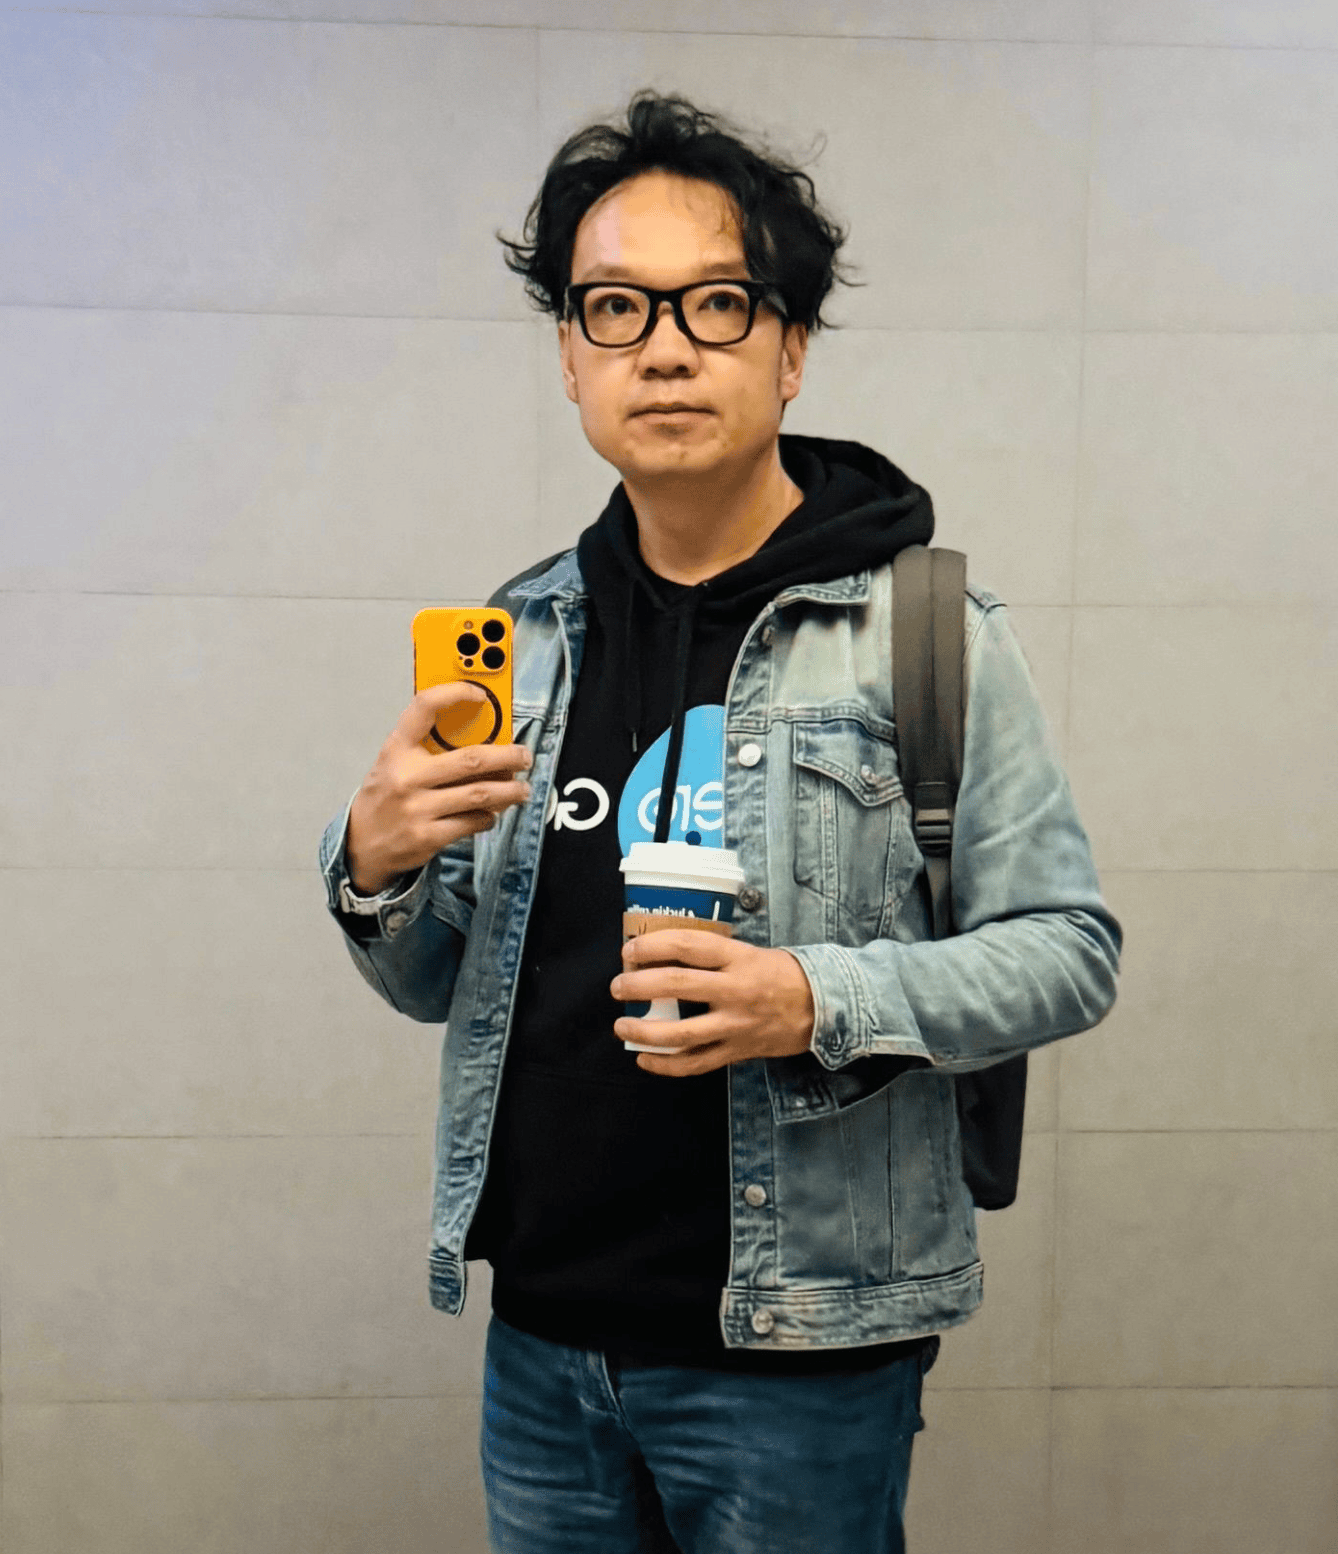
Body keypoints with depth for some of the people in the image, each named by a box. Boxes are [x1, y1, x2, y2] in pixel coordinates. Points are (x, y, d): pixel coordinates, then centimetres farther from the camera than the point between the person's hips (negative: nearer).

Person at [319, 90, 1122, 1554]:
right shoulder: (525, 629, 5)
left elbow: (1067, 950, -10)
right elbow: (439, 985, 10)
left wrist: (822, 1003, -25)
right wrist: (374, 868, -10)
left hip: (796, 1350, -4)